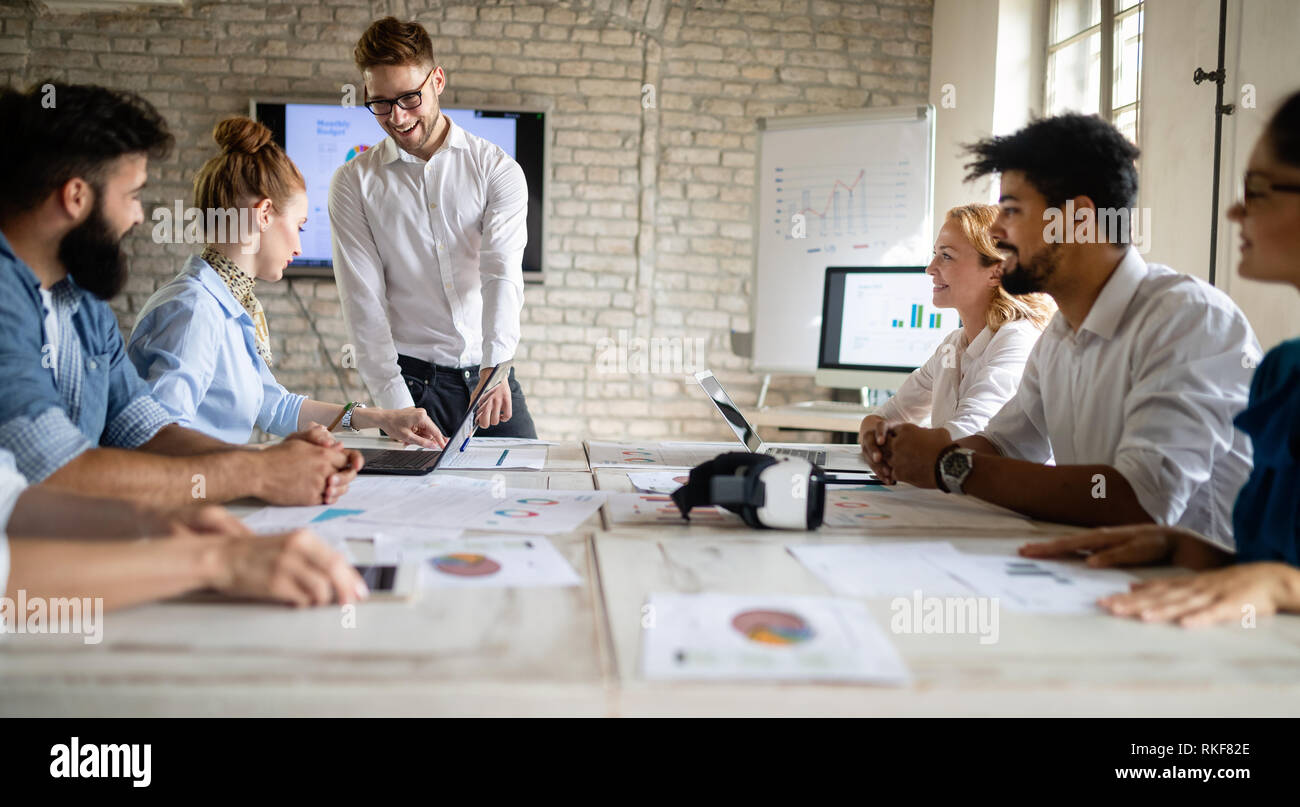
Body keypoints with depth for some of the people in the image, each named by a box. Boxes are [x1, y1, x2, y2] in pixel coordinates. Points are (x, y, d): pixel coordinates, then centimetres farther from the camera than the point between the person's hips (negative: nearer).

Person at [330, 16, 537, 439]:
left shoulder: (498, 169, 2)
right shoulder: (353, 182, 3)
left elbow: (503, 273, -12)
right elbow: (363, 300, -4)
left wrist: (495, 366, -29)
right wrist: (396, 406, -14)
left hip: (491, 372, 1)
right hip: (412, 377, 0)